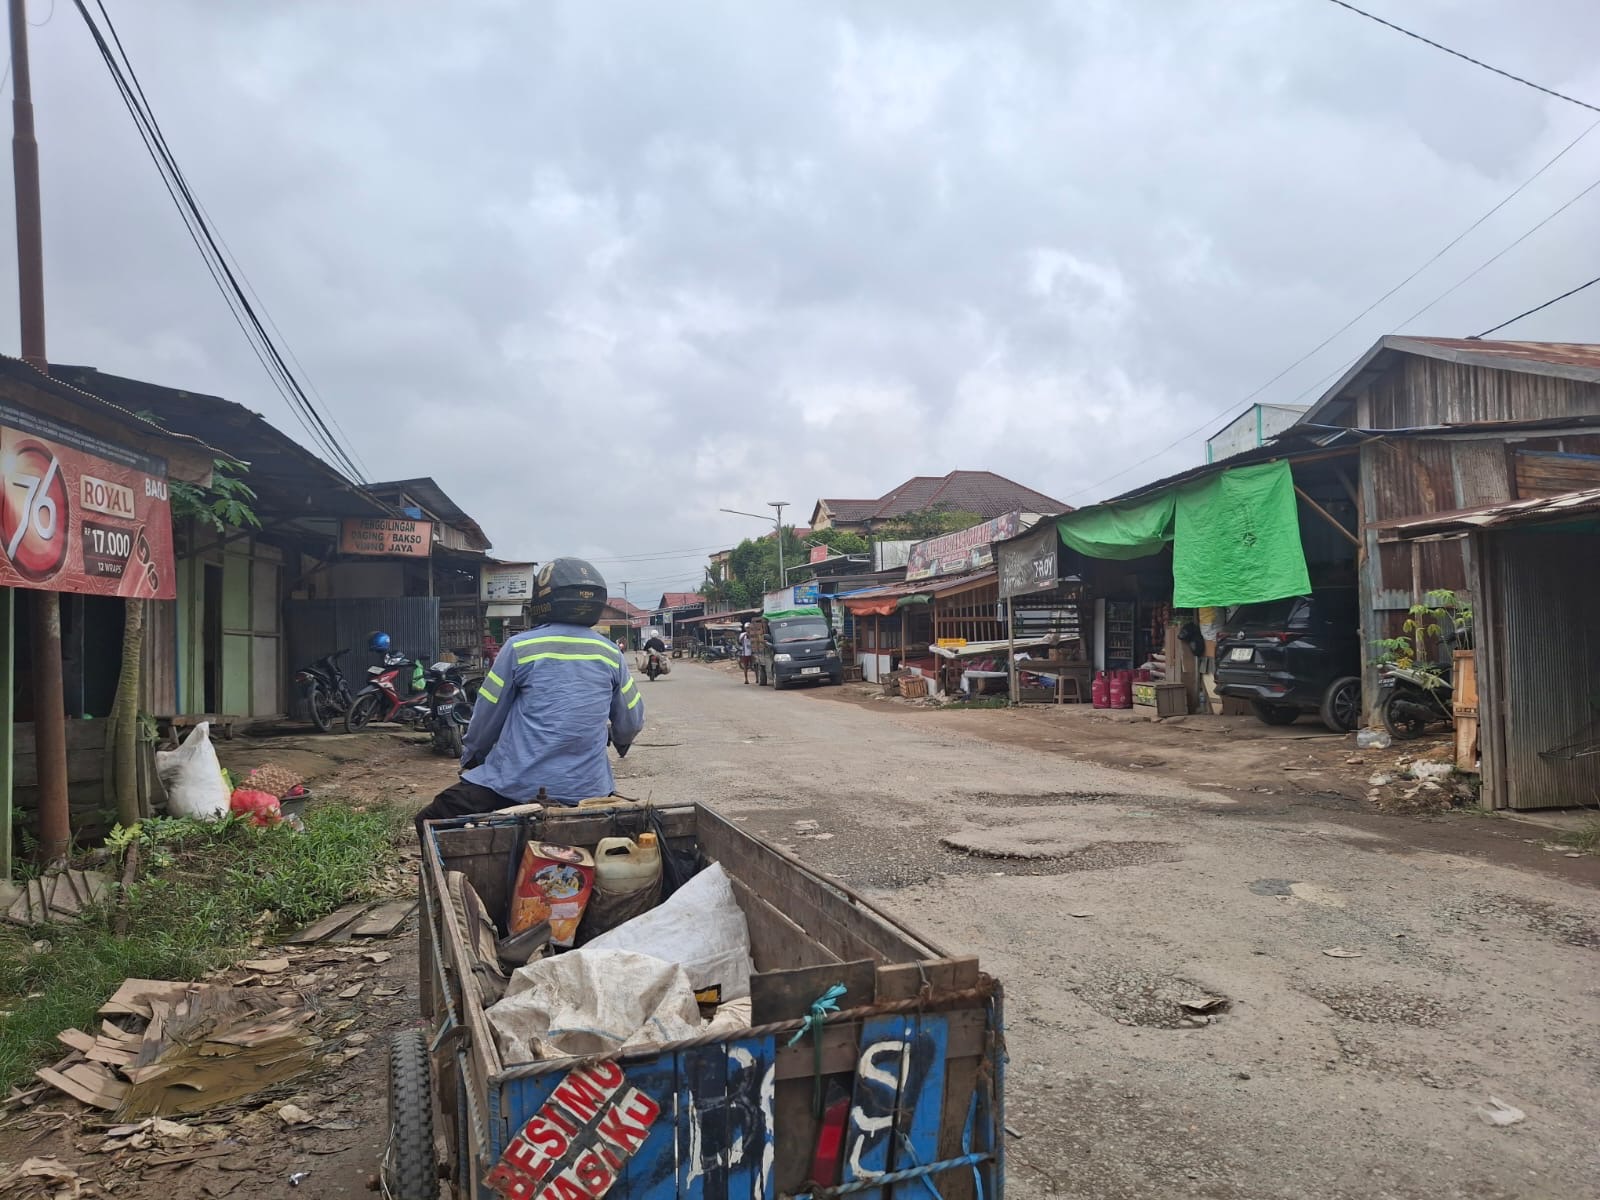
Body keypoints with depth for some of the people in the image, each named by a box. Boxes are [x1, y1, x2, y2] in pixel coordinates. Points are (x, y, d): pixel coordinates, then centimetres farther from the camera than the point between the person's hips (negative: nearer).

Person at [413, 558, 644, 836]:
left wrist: (470, 759, 24)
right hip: (588, 790, 4)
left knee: (430, 823, 11)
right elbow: (632, 721, 13)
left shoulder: (519, 647, -5)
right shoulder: (611, 654, 4)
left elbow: (488, 716, 4)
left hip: (518, 785, -3)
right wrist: (619, 742, 37)